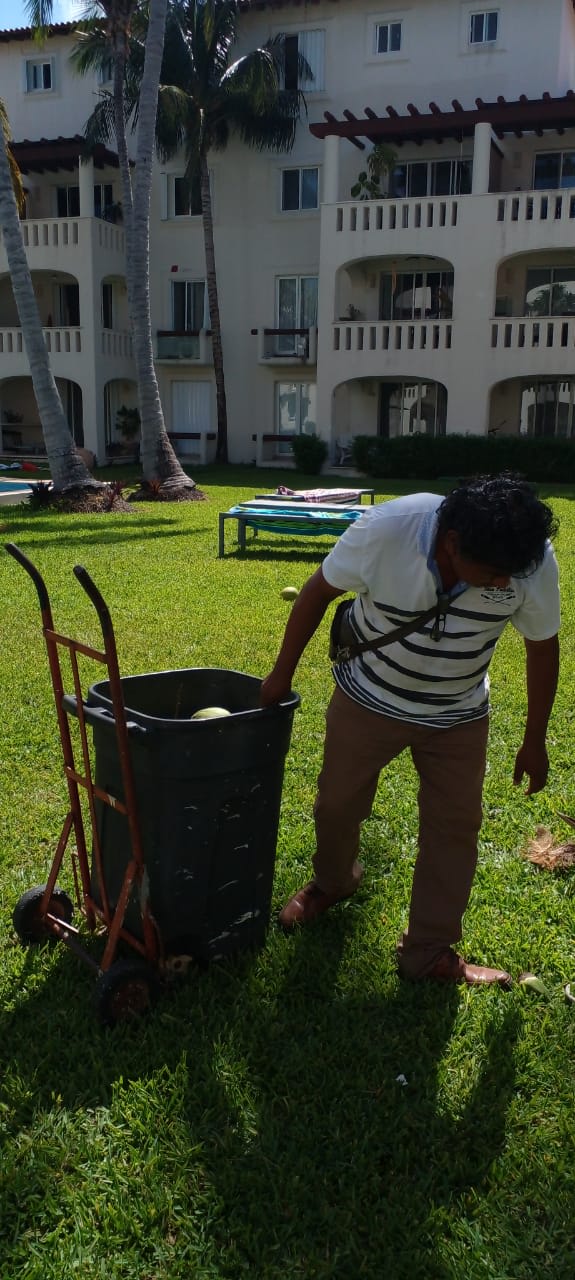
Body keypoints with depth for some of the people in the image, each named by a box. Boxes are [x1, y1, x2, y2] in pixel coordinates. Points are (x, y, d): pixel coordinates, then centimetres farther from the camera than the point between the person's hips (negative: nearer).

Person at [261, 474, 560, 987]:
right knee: (337, 804, 14)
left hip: (458, 717, 1)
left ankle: (430, 953, 21)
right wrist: (282, 674, -6)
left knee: (455, 828, 3)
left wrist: (534, 740, -1)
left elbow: (543, 646, -10)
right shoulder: (386, 527, -33)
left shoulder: (534, 561, -28)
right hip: (368, 699, 0)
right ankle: (333, 881, 46)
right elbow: (319, 590, -15)